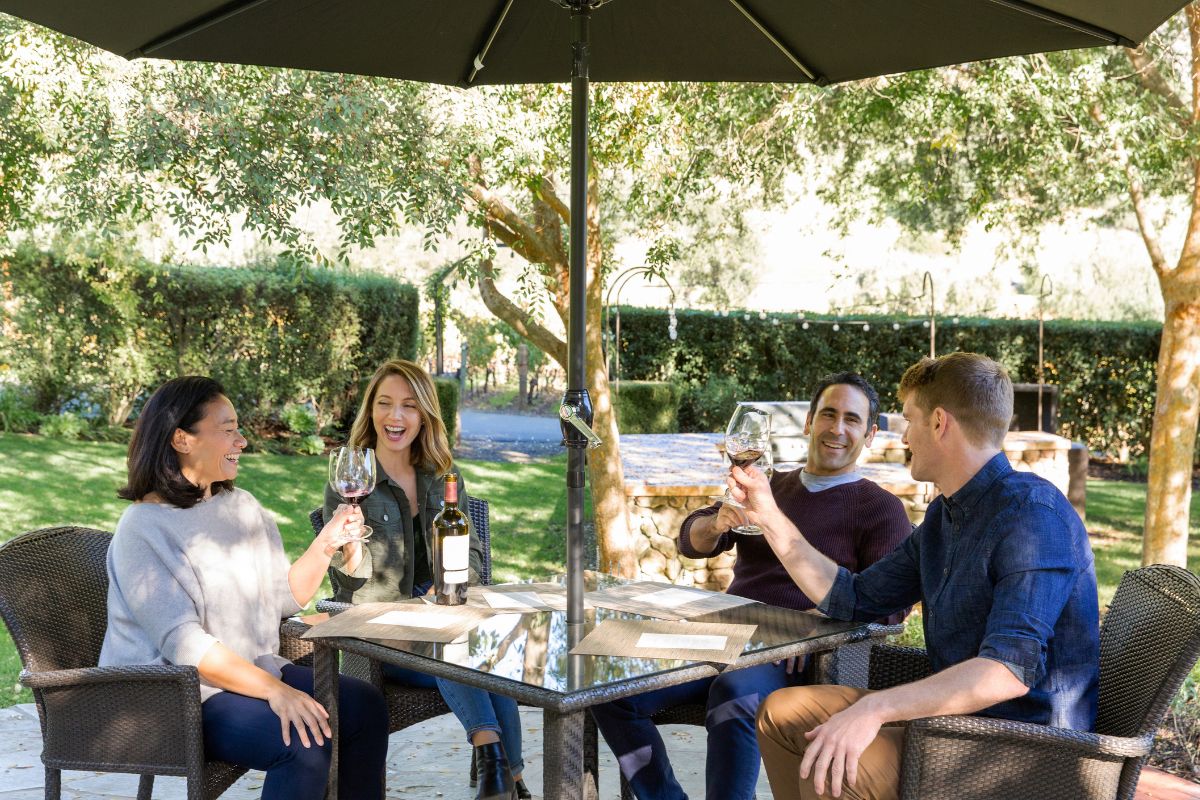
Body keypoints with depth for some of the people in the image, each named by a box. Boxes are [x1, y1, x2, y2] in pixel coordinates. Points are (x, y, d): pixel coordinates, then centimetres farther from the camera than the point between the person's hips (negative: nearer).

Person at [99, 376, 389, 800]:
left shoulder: (243, 506, 11)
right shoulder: (143, 528, -14)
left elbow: (283, 598, 12)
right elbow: (181, 641, -23)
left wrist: (326, 543, -4)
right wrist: (274, 690, -31)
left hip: (254, 669, 8)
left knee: (365, 704, -9)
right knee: (307, 741, -27)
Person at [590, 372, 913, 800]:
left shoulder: (880, 509, 5)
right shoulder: (770, 487, 21)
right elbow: (691, 541, 14)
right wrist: (717, 524, -11)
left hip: (795, 656, -6)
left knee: (733, 695, -39)